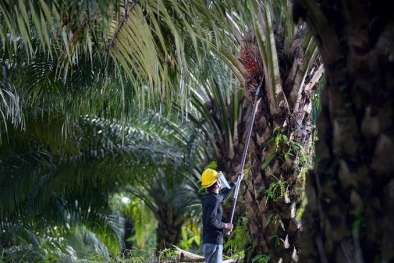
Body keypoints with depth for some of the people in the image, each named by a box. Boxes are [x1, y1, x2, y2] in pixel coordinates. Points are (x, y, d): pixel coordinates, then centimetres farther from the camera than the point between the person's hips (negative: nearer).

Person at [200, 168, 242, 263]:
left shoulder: (209, 198, 15)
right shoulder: (214, 200, -15)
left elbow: (223, 195, 37)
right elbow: (211, 220, -26)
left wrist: (235, 182, 47)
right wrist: (225, 226, -11)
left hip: (209, 242, 10)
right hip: (214, 243, -10)